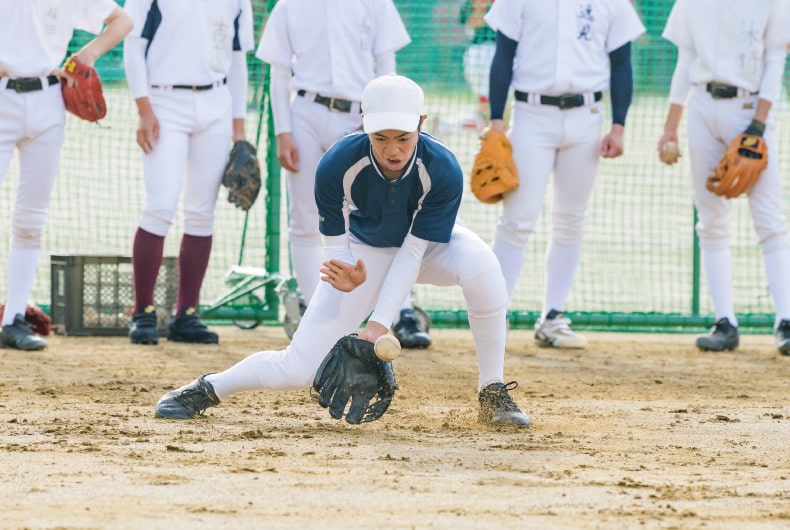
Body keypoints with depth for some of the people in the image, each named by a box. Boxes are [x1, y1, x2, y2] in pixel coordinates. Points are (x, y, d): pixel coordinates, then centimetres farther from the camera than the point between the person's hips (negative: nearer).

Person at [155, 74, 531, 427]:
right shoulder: (337, 167, -31)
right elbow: (336, 247, -21)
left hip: (428, 246, 0)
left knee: (480, 264, -36)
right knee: (299, 369, -11)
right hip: (365, 253, 0)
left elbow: (412, 253, -28)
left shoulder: (442, 170, -33)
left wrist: (380, 323, -37)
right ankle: (208, 389, 17)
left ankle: (493, 394, -21)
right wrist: (347, 277, -46)